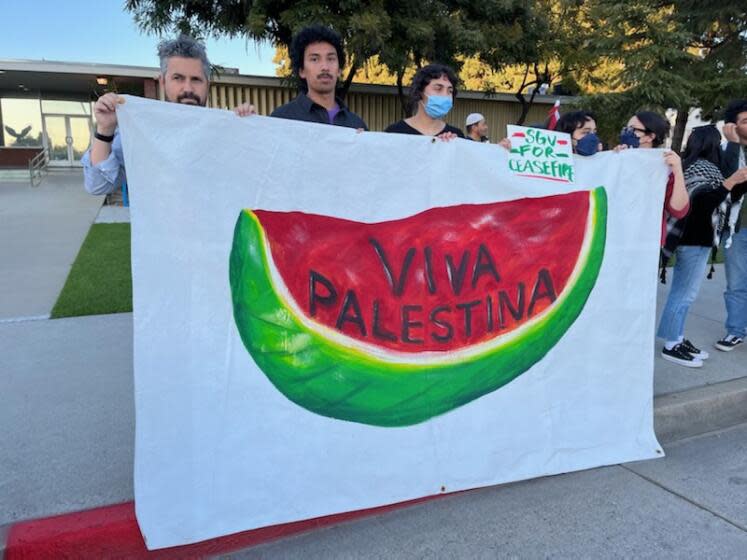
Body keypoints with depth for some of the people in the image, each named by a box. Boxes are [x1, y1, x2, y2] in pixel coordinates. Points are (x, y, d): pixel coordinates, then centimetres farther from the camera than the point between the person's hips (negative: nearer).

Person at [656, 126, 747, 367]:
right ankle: (671, 345, 2)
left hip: (689, 237, 10)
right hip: (695, 240, -10)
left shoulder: (690, 165, 13)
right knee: (685, 293, -4)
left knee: (682, 292, 13)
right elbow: (705, 202, -24)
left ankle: (677, 339, 21)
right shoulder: (703, 167, -14)